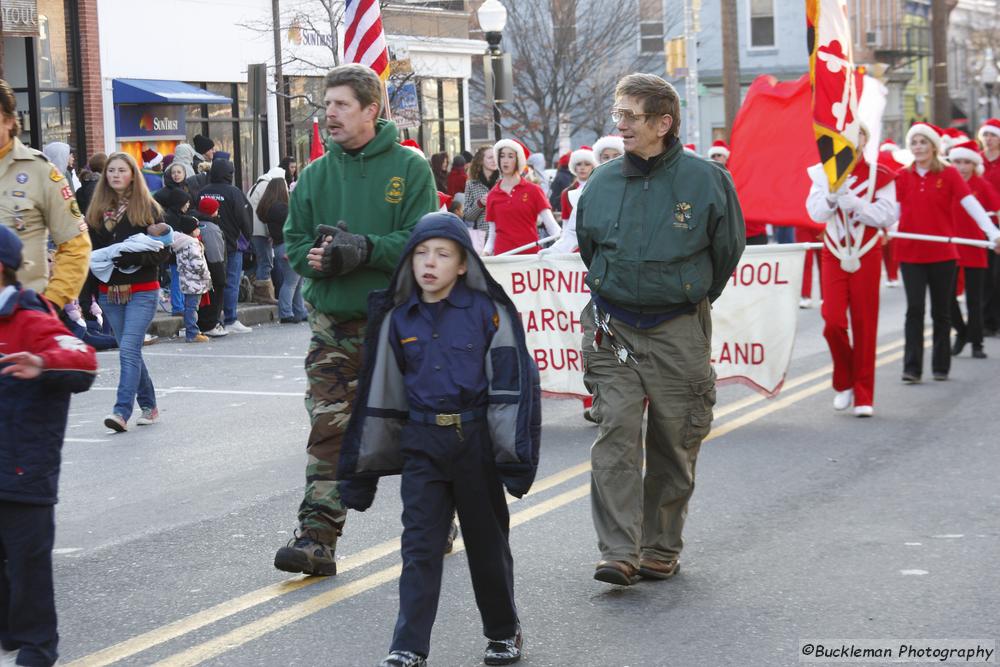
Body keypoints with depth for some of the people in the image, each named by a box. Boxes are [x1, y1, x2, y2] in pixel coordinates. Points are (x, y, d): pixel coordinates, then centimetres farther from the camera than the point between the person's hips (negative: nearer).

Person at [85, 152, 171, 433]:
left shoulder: (148, 208, -2)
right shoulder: (96, 210, 9)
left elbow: (163, 251, -5)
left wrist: (133, 257, -18)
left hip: (142, 291, -5)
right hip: (110, 291, 5)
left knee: (129, 349, -15)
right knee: (130, 352, 10)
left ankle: (122, 411, -18)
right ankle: (149, 406, 23)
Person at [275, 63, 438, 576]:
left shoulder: (409, 168, -4)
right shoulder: (315, 175, 8)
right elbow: (294, 241, 8)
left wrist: (364, 249, -24)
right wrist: (317, 258, -14)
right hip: (333, 322, 3)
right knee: (329, 429, -5)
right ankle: (317, 535, -6)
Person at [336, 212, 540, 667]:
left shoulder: (488, 311, -7)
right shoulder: (397, 319, 4)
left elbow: (512, 384, -8)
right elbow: (380, 394, 10)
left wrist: (515, 454, -13)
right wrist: (364, 466, 11)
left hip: (476, 441, -2)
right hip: (421, 445, 2)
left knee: (487, 543, 11)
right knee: (419, 546, -2)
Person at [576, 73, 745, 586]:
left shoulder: (706, 179, -6)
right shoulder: (602, 183, 3)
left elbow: (728, 250, 8)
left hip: (679, 331, -1)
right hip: (612, 327, 1)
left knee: (675, 443, 7)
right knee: (616, 435, -9)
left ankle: (661, 548, 21)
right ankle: (619, 552, -10)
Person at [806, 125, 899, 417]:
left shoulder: (879, 174, -2)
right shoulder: (824, 173, 4)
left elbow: (888, 215, -9)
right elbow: (816, 212, -4)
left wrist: (852, 201, -19)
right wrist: (832, 195, -24)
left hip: (866, 257, -1)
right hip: (834, 256, 1)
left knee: (864, 325, 1)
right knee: (833, 322, -9)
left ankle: (863, 396, 9)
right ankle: (844, 383, 15)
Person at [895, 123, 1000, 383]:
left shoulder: (949, 174, -1)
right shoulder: (903, 176, 5)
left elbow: (971, 205, -10)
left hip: (942, 254, 0)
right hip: (910, 252, 1)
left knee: (941, 311, 8)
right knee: (915, 309, -6)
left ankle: (941, 366, 18)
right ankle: (912, 368, -7)